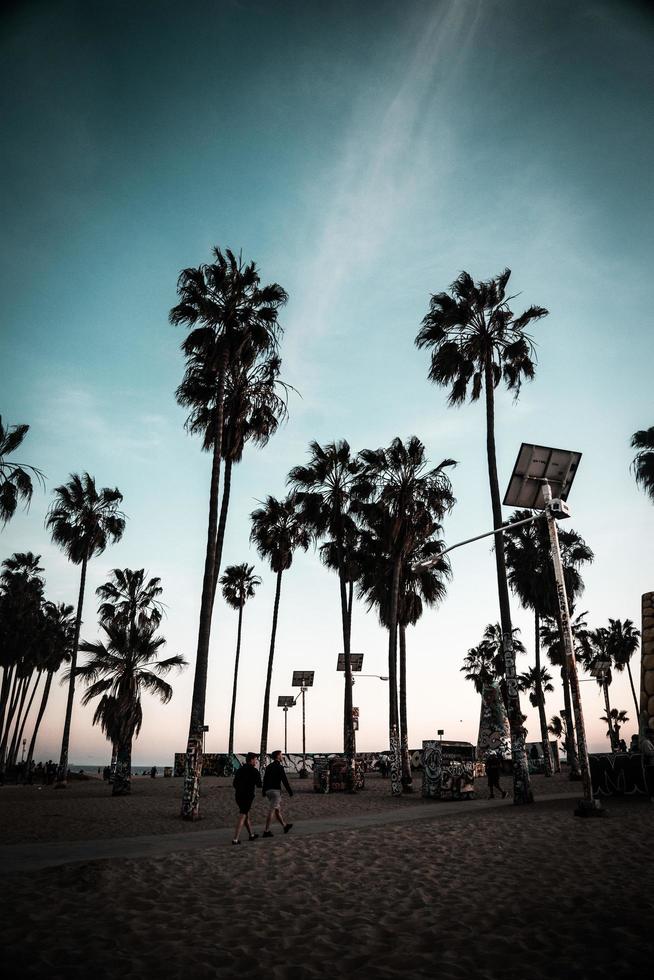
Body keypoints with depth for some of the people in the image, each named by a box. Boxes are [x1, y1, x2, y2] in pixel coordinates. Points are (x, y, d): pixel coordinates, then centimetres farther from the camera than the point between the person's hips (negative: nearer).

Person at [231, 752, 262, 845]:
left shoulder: (239, 769, 11)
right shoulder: (254, 771, -9)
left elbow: (234, 784, 16)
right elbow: (259, 785, -2)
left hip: (238, 795, 7)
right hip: (248, 796, -7)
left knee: (246, 815, 20)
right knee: (242, 817, -3)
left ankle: (251, 835, 31)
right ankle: (235, 839, -6)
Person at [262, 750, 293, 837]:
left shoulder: (268, 766, 12)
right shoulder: (279, 767, -12)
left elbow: (265, 779, 15)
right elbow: (284, 780, -13)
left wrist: (264, 791, 21)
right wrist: (290, 791, -6)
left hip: (268, 791, 8)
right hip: (276, 791, -8)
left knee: (277, 809, 18)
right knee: (271, 811, -5)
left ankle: (285, 826, 30)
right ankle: (266, 831, -5)